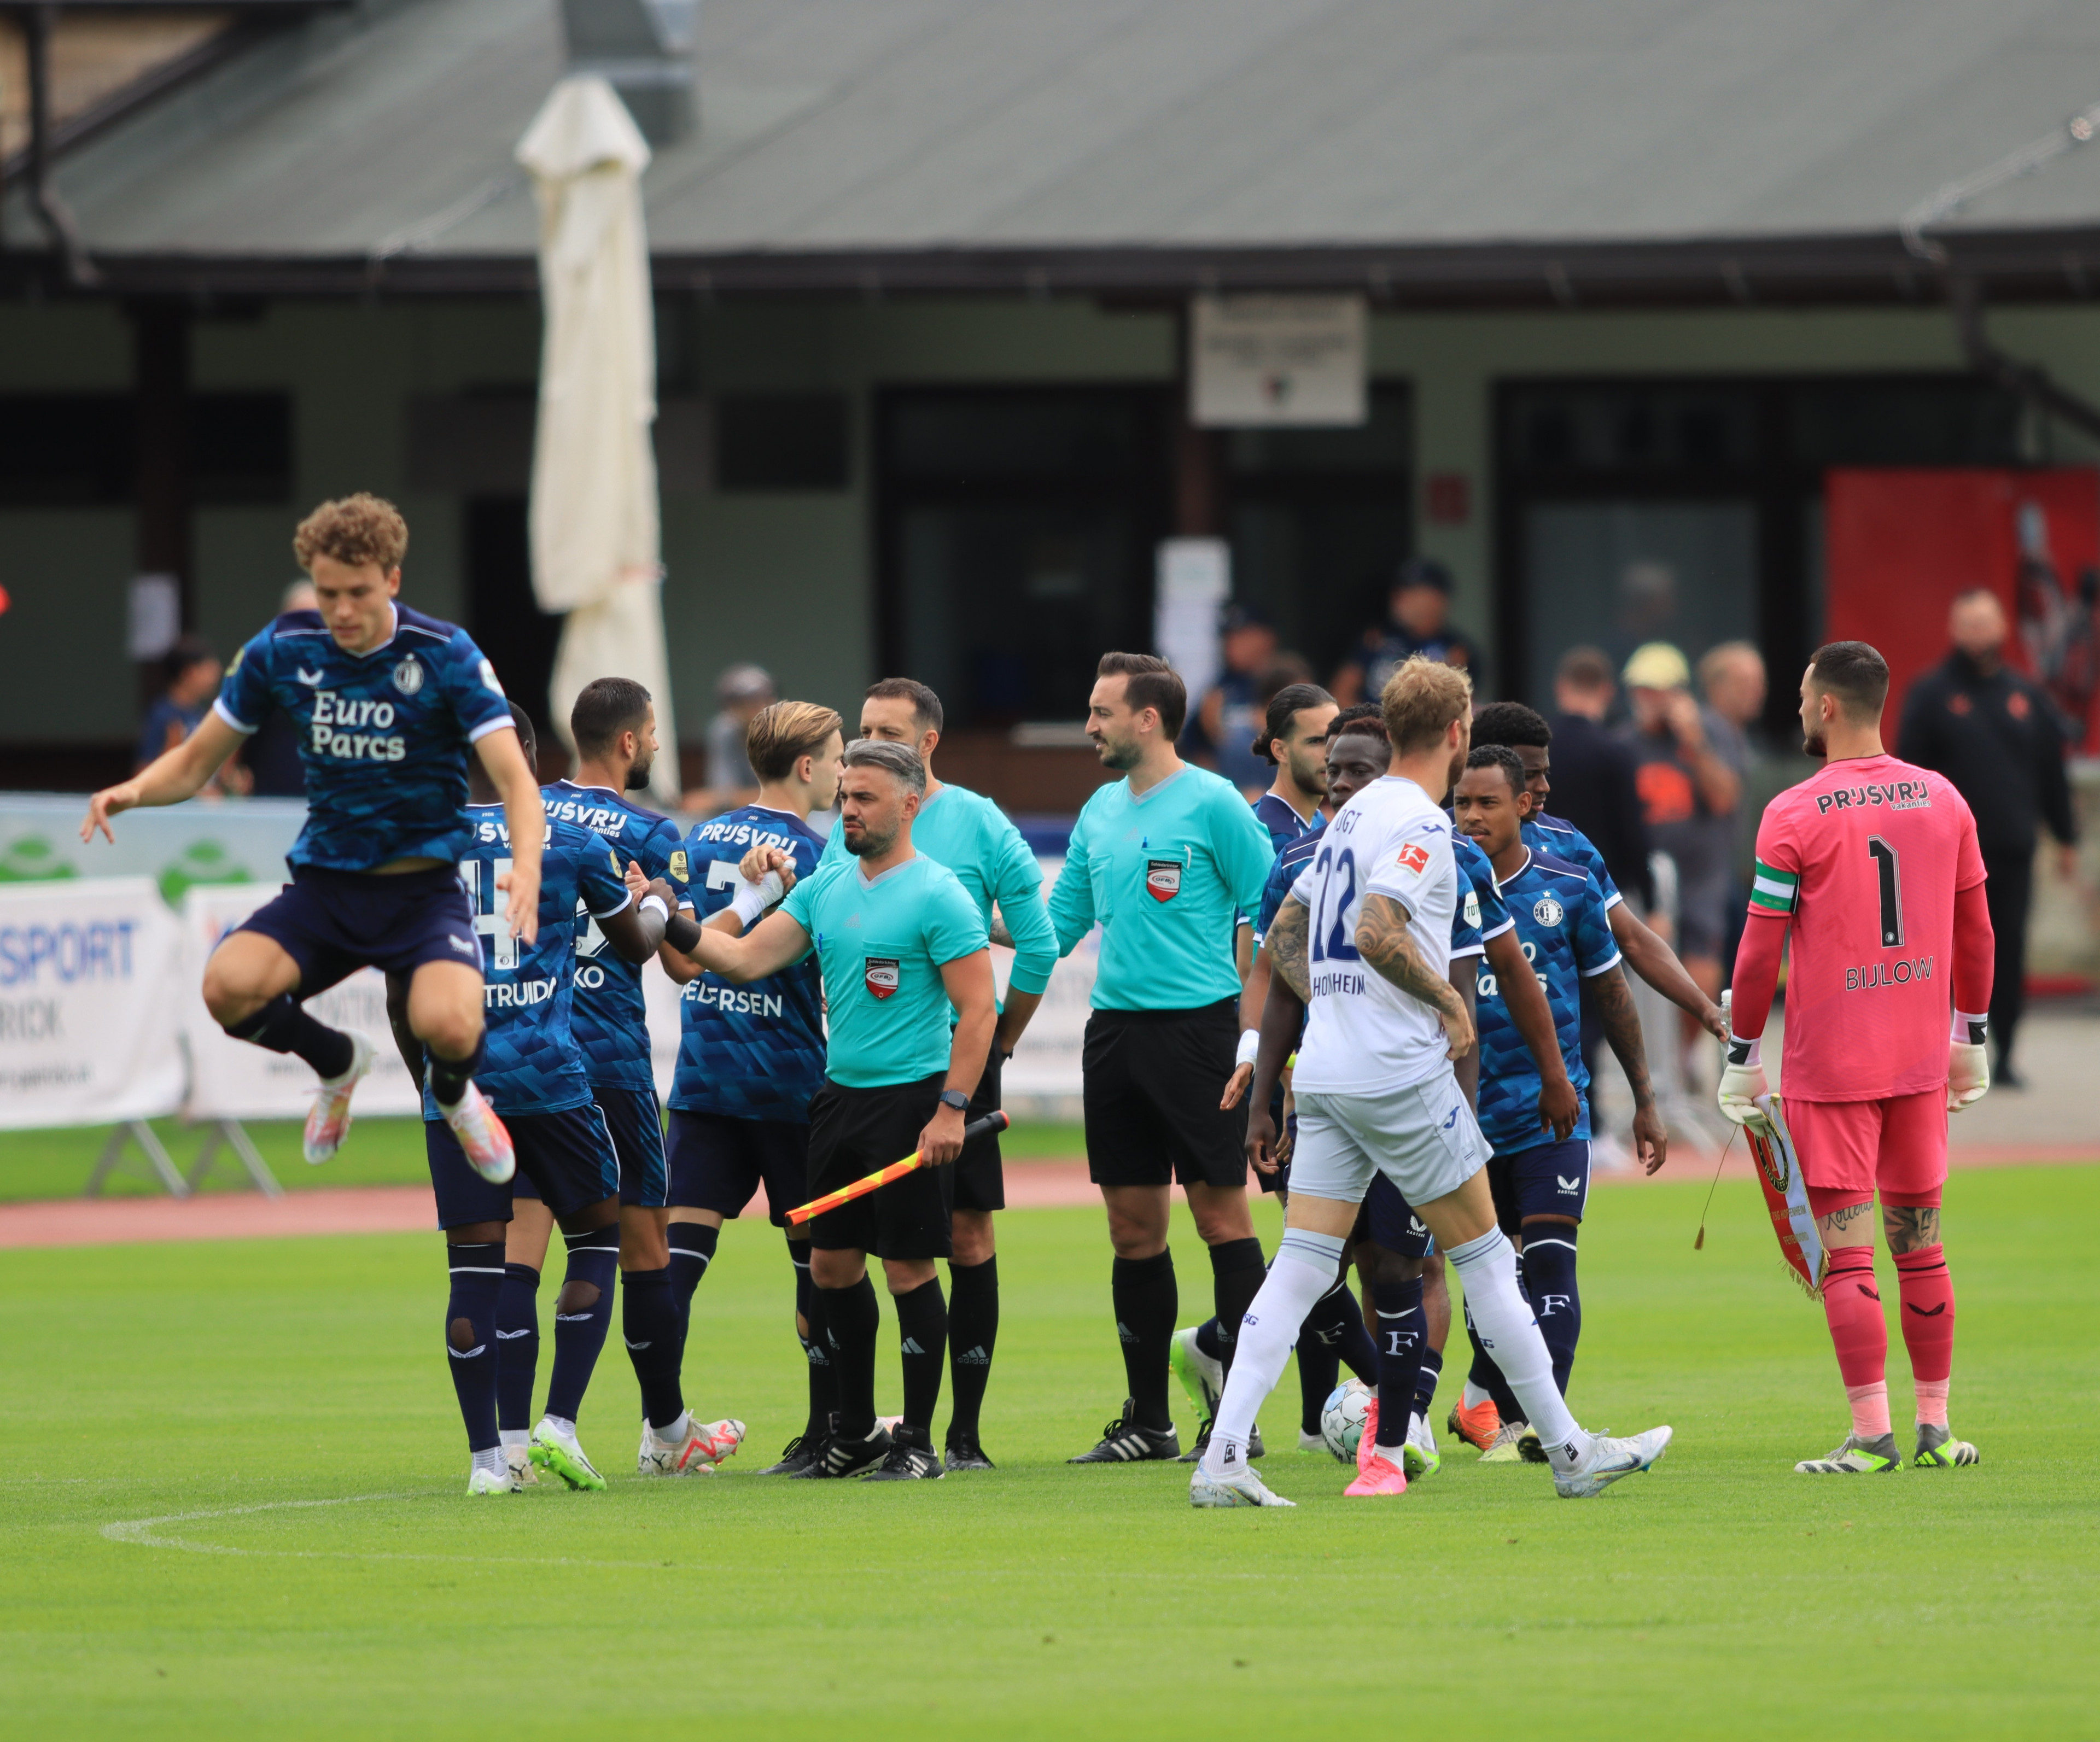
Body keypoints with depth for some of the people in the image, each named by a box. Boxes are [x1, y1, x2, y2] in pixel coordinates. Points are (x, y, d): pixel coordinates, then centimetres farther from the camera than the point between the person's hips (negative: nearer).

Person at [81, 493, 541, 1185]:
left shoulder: (444, 655, -12)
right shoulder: (283, 651, -2)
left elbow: (515, 778, -19)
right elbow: (196, 762, 8)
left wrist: (525, 868, -40)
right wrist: (135, 790, -15)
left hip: (423, 887, -3)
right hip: (324, 886, 3)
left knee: (447, 1024, -33)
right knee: (228, 987, -28)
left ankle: (455, 1097, 10)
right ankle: (337, 1063, 8)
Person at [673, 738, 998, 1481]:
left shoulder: (936, 896, -10)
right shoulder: (825, 888, 11)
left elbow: (978, 1010, -13)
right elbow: (746, 958, 7)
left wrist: (952, 1110, -19)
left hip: (911, 1100, -7)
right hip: (840, 1092, 7)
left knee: (909, 1267, -4)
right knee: (832, 1263, 10)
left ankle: (917, 1443, 3)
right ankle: (855, 1432, 22)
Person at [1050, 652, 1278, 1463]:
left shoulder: (1212, 804, -7)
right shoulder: (1100, 812, 14)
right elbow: (1057, 924, 21)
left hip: (1197, 1024, -7)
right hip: (1115, 1027, 7)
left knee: (1220, 1212, -5)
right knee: (1132, 1227, 7)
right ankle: (1148, 1420, 13)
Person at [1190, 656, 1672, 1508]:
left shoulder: (1355, 814, 16)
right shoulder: (1420, 822, -11)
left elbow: (1285, 933, 22)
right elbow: (1377, 930, -24)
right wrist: (1448, 1001, -12)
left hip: (1325, 1075, 8)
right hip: (1400, 1075, -8)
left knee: (1301, 1265, 2)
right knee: (1484, 1259, 2)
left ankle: (1222, 1459, -8)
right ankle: (1569, 1452, 9)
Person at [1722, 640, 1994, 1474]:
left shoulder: (1794, 815, -10)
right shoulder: (1942, 800, 4)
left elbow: (1762, 949, -9)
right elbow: (1975, 929, 11)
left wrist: (1741, 1057, 0)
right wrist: (1973, 1038, 21)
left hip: (1830, 1063, -5)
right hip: (1920, 1061, 5)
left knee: (1846, 1254, -3)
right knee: (1921, 1246, 12)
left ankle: (1872, 1434, -8)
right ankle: (1935, 1427, 14)